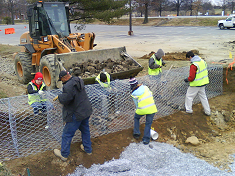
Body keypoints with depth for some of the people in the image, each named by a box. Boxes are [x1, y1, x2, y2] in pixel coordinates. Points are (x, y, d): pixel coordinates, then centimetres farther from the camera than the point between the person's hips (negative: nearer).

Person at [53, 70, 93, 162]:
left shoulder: (68, 86, -25)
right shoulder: (79, 80, 4)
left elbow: (65, 99, -27)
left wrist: (59, 97, -6)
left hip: (76, 115, -9)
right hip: (86, 111, 9)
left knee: (67, 134, 7)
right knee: (85, 130, 24)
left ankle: (64, 154, 20)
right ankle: (88, 149, 39)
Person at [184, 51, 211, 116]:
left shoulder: (193, 65, -24)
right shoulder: (202, 61, 2)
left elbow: (191, 78, -24)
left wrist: (187, 79, -4)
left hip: (196, 84, -8)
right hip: (203, 83, 8)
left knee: (189, 96, 11)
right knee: (203, 97, 18)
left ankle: (188, 110, 21)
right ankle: (207, 111, 24)